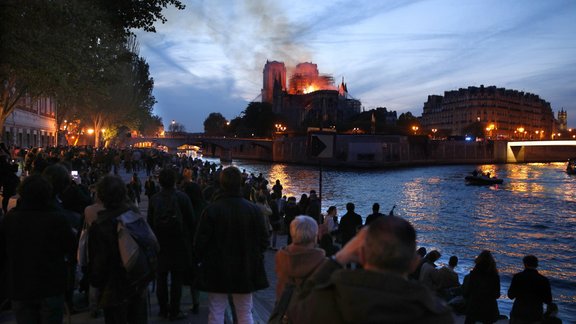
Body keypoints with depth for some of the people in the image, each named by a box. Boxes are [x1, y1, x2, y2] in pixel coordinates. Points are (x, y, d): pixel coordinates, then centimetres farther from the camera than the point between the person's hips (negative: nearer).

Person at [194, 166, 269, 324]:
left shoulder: (211, 209, -14)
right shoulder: (253, 209, -8)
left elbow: (201, 241, -8)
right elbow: (263, 239, -1)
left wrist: (201, 259, 10)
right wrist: (255, 259, 16)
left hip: (217, 271, -2)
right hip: (245, 270, 2)